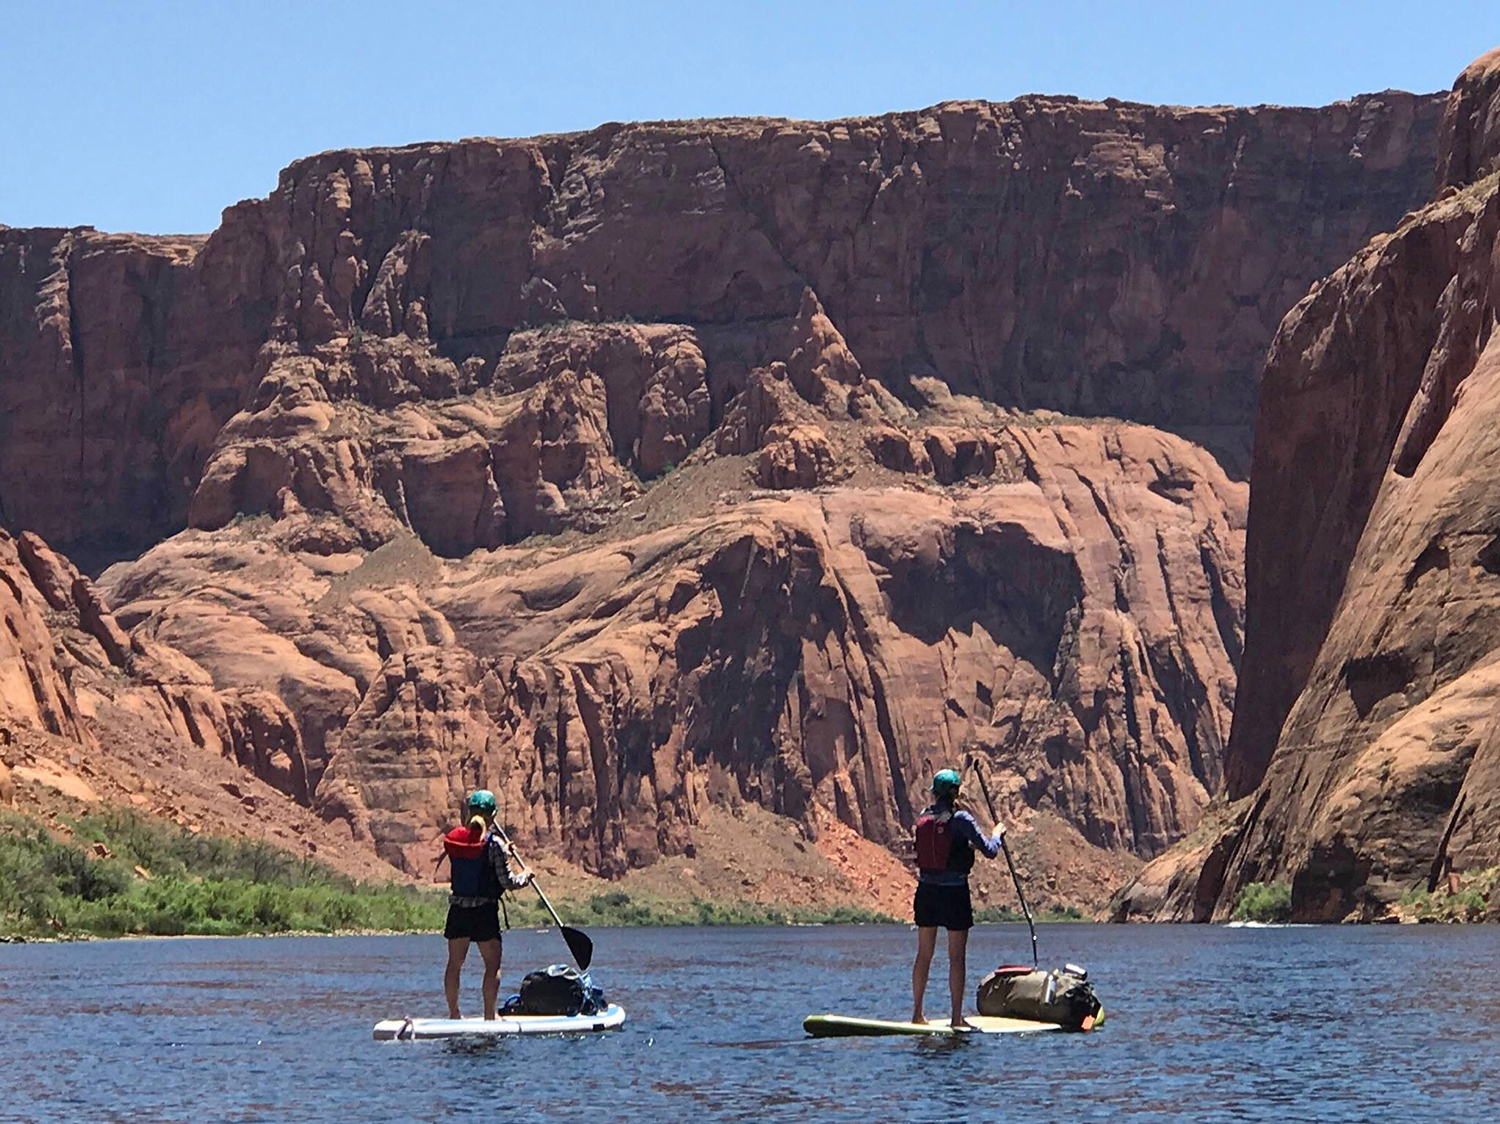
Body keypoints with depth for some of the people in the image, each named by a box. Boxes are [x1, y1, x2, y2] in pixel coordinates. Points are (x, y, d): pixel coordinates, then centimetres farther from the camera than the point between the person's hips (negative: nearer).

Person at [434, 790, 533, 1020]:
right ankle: (489, 1015, 0)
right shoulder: (494, 844, -14)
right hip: (485, 910, -5)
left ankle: (453, 1013, 19)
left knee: (455, 963, 13)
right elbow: (507, 882, -12)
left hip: (458, 909, 5)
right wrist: (525, 876, 8)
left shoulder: (453, 839, 1)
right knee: (493, 965, 3)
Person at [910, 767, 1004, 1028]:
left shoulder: (923, 818, 4)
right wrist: (997, 834, 7)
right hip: (954, 892, -5)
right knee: (957, 957, 1)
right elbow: (989, 850, -13)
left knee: (924, 955, 13)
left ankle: (917, 1013, 17)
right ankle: (957, 1017, 1)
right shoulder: (960, 819, -13)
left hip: (926, 891, 5)